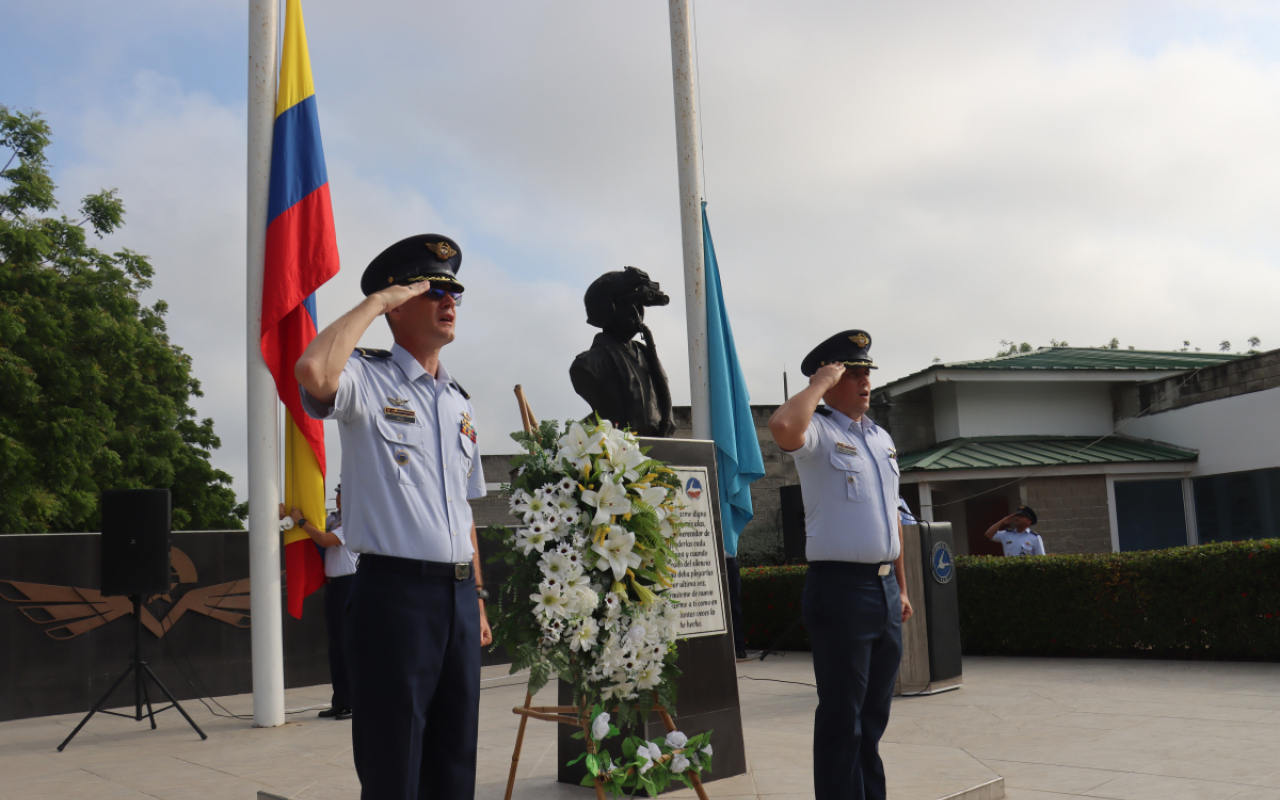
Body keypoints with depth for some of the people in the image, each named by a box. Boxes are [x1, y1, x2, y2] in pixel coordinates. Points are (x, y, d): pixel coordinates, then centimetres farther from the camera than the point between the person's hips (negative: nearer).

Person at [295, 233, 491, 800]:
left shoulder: (459, 402, 18)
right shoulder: (368, 379, -2)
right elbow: (313, 372, -28)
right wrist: (375, 301, -14)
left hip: (458, 596, 7)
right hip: (395, 590, -7)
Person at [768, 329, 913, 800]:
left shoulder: (882, 438, 17)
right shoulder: (819, 431, -8)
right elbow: (782, 427, -34)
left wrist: (902, 587, 20)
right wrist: (820, 384, -17)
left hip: (885, 588, 8)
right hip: (841, 587, -8)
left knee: (875, 713, 17)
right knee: (842, 717, -1)